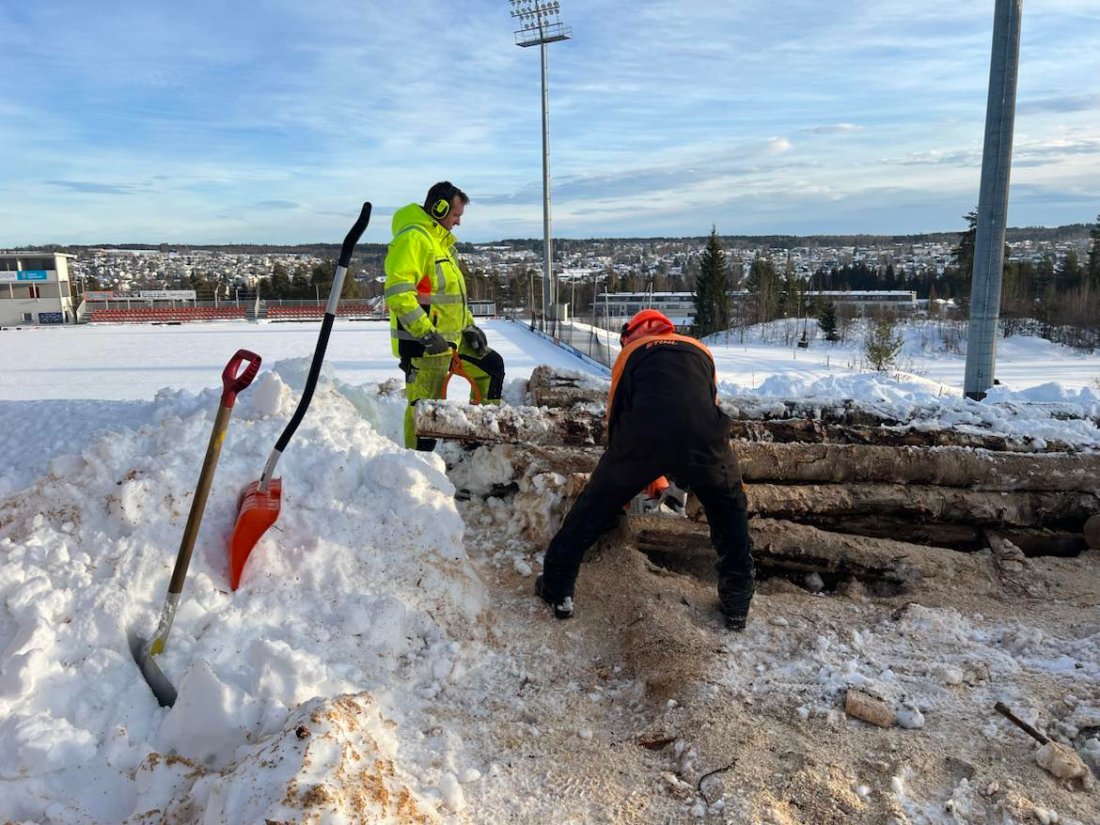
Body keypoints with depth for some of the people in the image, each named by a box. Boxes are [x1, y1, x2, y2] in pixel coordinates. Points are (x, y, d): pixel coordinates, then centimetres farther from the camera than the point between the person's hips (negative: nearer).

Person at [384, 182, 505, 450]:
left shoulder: (440, 240, 19)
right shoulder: (412, 239, -15)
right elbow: (398, 294, -25)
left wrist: (469, 325, 17)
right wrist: (427, 334, -27)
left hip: (451, 337, 10)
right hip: (421, 342, -10)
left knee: (492, 366, 19)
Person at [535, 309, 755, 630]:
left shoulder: (631, 352, 30)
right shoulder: (701, 351, 36)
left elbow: (616, 413, 32)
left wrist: (622, 481, 45)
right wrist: (687, 473, 54)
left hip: (642, 435, -1)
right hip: (703, 438, 2)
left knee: (594, 508, 20)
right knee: (731, 513, 28)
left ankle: (557, 589, 28)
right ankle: (736, 604, 30)